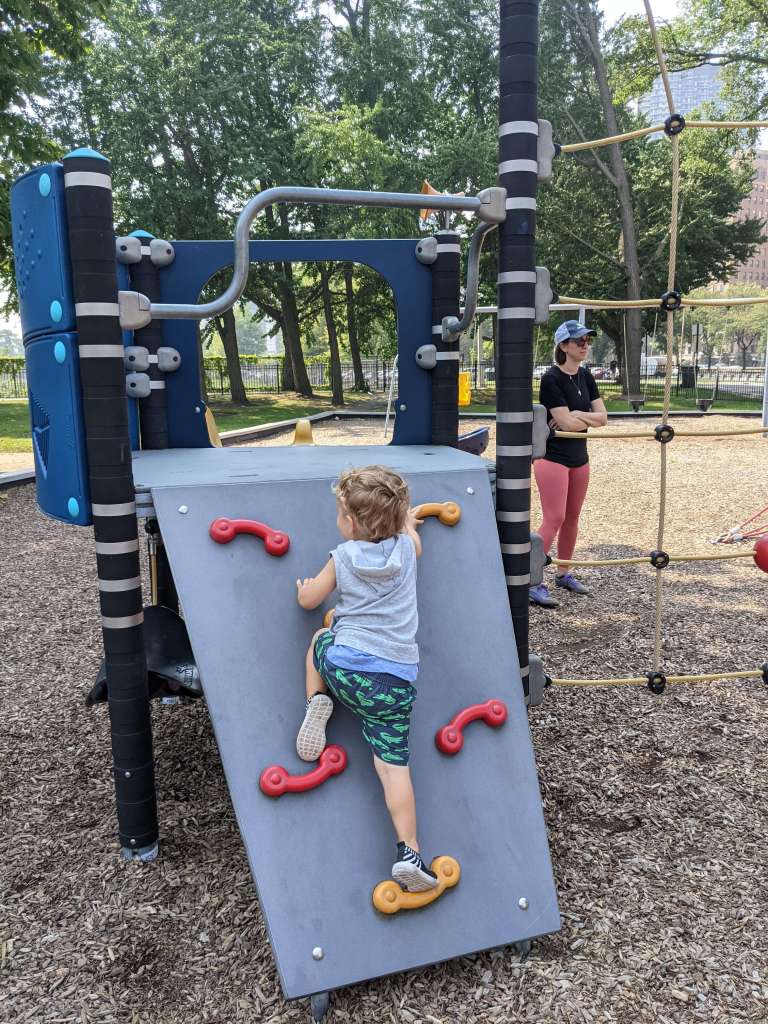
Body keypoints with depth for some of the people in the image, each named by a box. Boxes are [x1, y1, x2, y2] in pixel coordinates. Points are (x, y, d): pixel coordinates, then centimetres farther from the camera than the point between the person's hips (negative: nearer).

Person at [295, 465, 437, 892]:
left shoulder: (343, 556, 2)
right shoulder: (405, 547, 7)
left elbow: (308, 600, 14)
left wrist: (304, 585, 35)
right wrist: (406, 521, 52)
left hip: (346, 665, -1)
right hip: (397, 677, 2)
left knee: (320, 639, 31)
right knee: (393, 763, 5)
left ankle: (317, 702, 13)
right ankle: (408, 852, -3)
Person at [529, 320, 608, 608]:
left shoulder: (585, 377, 8)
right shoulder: (552, 379, -15)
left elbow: (603, 417, 2)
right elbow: (566, 423, -22)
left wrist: (575, 414, -13)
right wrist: (590, 418, -5)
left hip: (579, 458, 8)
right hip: (553, 457, -7)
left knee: (572, 518, 13)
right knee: (554, 519, -10)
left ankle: (564, 574, 28)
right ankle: (534, 583, -5)